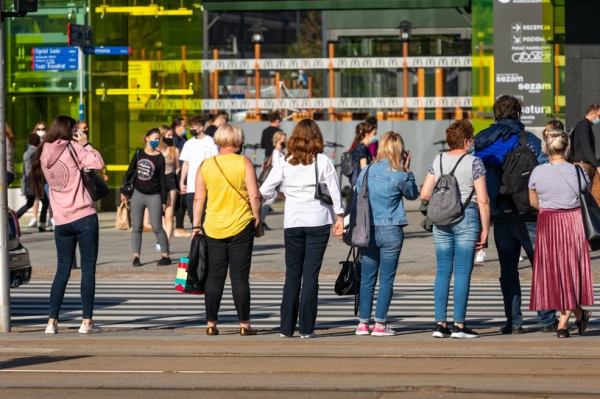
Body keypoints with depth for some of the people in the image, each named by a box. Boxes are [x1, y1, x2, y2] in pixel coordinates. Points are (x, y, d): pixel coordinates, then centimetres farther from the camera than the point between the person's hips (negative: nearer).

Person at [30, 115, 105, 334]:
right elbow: (98, 163, -14)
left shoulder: (44, 155, 8)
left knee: (62, 271, 12)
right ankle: (87, 322, -3)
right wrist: (85, 144, 0)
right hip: (84, 217, -5)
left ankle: (52, 322, 7)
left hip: (61, 221, 5)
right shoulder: (72, 148, -7)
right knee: (88, 269, 0)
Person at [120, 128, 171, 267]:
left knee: (157, 228, -3)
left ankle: (166, 256, 5)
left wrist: (164, 200, 0)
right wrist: (123, 190, 8)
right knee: (136, 227, 3)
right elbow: (130, 172, 11)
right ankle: (136, 257, 7)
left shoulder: (159, 158, -1)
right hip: (138, 194, 3)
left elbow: (162, 179, 1)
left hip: (154, 196, -3)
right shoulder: (139, 154, 5)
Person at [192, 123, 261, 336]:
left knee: (214, 276, 8)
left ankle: (211, 324, 8)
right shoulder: (244, 163, -7)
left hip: (213, 229, 2)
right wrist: (256, 217, 3)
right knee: (240, 277, 1)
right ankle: (244, 324, 2)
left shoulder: (205, 165, 1)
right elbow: (254, 195, -11)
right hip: (241, 227, -2)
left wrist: (196, 226, 10)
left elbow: (198, 199, 3)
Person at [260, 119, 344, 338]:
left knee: (292, 275, 10)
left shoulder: (285, 163, 2)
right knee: (311, 275, 0)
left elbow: (265, 191, 3)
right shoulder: (323, 162, -3)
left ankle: (286, 327, 9)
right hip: (318, 222, -2)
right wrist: (339, 217, 9)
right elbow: (335, 192, -2)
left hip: (292, 223, 2)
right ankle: (306, 328, -3)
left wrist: (278, 194, 23)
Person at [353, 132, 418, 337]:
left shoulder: (367, 171, 1)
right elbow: (413, 194, 10)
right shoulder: (399, 176, -9)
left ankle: (363, 323, 9)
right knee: (386, 279, 3)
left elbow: (355, 199, 7)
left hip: (367, 230, 3)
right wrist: (407, 169, 10)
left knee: (367, 278, 9)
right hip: (391, 231, -3)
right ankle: (380, 324, 2)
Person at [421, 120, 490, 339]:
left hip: (441, 221, 5)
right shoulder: (474, 162, -6)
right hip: (466, 218, -4)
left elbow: (424, 194, 8)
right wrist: (485, 230, -4)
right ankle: (459, 325, -3)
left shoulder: (437, 161, 8)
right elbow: (483, 200, -9)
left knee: (443, 271, 8)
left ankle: (440, 323, 6)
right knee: (463, 272, -2)